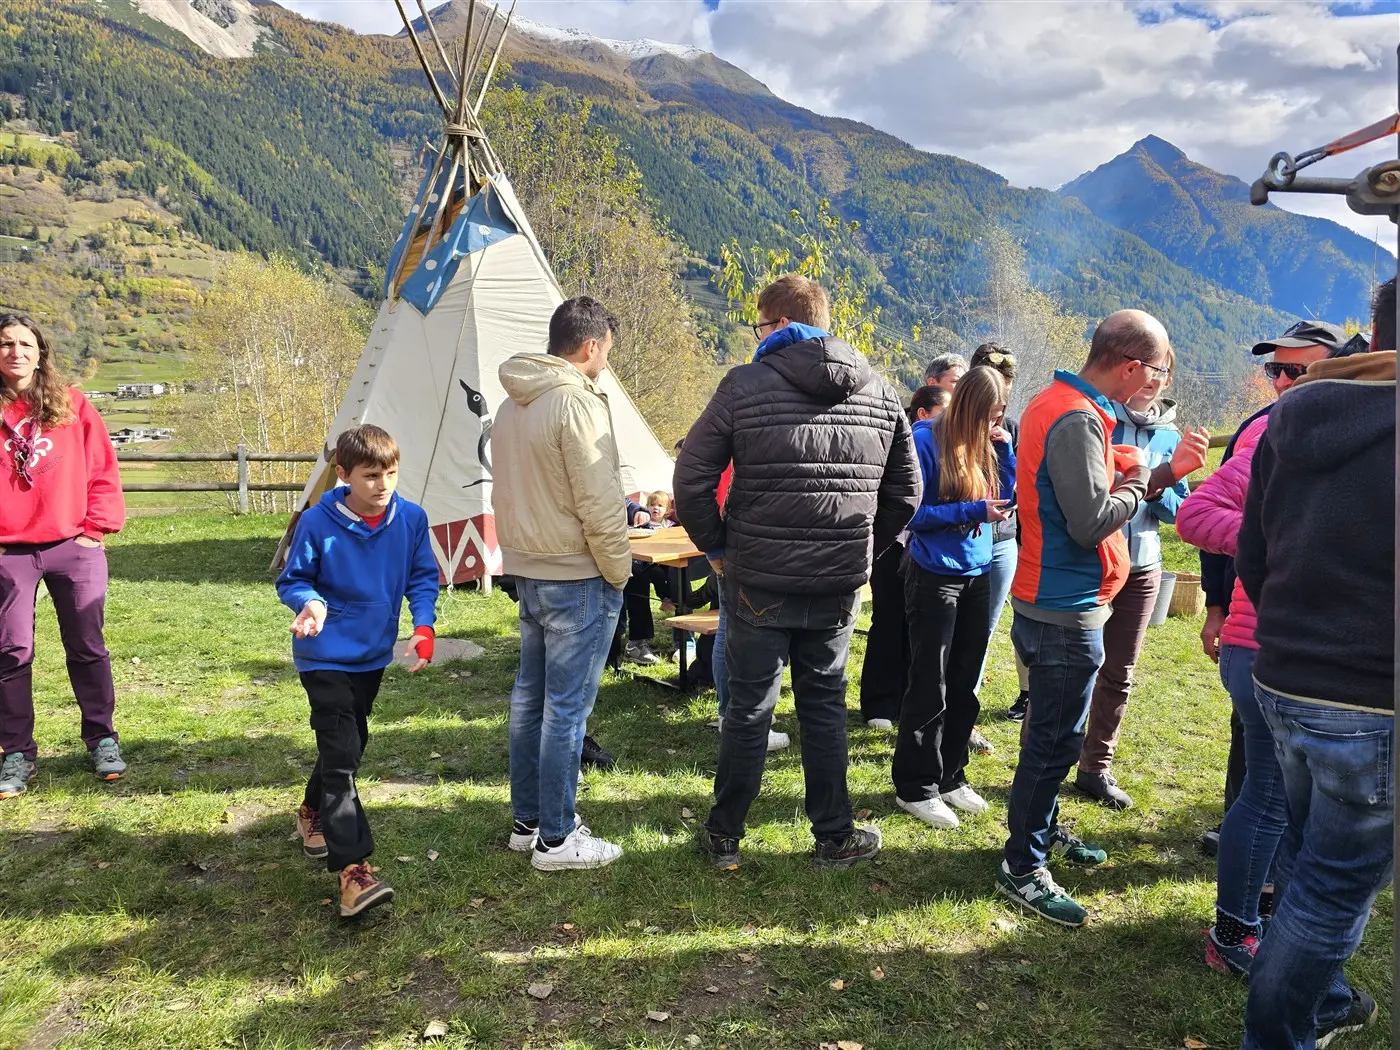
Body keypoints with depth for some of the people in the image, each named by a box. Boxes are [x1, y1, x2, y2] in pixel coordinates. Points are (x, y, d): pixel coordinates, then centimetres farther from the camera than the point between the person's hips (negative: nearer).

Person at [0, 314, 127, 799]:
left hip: (74, 547, 0)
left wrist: (97, 529, -3)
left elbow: (102, 470, 3)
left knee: (87, 647, 7)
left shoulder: (72, 405, 3)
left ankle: (101, 738, 21)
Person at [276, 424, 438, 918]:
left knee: (351, 743, 21)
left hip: (374, 654, 5)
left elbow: (423, 576, 0)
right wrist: (310, 602, -29)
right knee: (340, 754, -13)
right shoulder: (317, 523, -18)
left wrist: (423, 627, -13)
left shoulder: (411, 518, -9)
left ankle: (314, 812, 48)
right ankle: (353, 868, -13)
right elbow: (292, 579, -8)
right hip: (326, 655, -5)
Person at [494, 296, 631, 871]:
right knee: (567, 708, -1)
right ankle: (556, 839, 9)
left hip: (527, 571, 9)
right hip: (577, 577, -9)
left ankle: (526, 821, 27)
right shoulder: (577, 402, -17)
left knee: (530, 697, 15)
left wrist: (522, 550, 19)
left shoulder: (512, 405, 11)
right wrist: (619, 570, -9)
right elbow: (598, 502, -19)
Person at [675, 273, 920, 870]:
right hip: (840, 584, 3)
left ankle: (724, 836, 23)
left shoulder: (745, 385, -8)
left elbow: (691, 480, -10)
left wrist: (717, 548, 2)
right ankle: (835, 836, 25)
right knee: (824, 704, 16)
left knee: (749, 708, 9)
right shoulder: (880, 394, 6)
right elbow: (905, 492, 11)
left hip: (758, 580, -3)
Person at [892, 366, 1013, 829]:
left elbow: (1006, 497, 7)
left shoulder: (987, 443, 7)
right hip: (934, 577, -7)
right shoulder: (926, 439, -13)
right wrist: (971, 510, -21)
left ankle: (951, 776, 26)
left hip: (977, 576, 7)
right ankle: (915, 787, 12)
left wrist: (1003, 446, -2)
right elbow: (912, 513, -15)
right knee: (930, 688, 0)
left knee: (965, 685, 13)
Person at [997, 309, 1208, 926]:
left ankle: (1041, 829, 39)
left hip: (1047, 601, 10)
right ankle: (1023, 868, 13)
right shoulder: (1078, 421, -22)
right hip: (1066, 611, -10)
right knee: (1055, 740, 1)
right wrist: (1137, 483, -8)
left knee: (1053, 731, 22)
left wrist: (1149, 476, 3)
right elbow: (1091, 522, -25)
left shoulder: (1054, 402, 10)